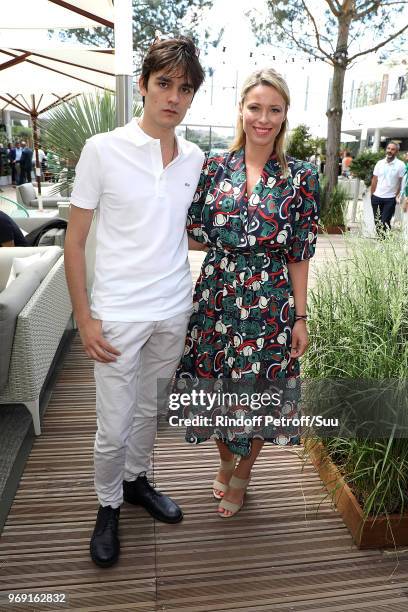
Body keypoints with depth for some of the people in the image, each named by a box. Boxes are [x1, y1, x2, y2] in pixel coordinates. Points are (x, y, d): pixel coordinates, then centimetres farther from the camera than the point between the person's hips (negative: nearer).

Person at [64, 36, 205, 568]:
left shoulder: (195, 159, 4)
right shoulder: (102, 150, -9)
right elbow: (75, 240, -7)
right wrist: (84, 318, -10)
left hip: (174, 310, 4)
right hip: (119, 314, -4)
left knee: (150, 410, 20)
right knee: (113, 428, 5)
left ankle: (136, 479, 44)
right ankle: (109, 505, 33)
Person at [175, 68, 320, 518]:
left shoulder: (300, 177, -3)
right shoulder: (215, 167, 0)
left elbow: (300, 254, -3)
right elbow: (198, 232, 6)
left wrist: (300, 317, -4)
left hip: (271, 303, -1)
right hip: (217, 297, 2)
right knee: (216, 383, 14)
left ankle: (241, 474, 40)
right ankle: (226, 460, 45)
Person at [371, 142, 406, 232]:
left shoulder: (400, 164, -5)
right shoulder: (380, 163, 5)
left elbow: (402, 182, -3)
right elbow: (374, 180, 8)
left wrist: (397, 196, -6)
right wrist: (372, 194, 3)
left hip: (390, 199, -4)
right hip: (376, 197, 4)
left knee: (385, 223, -7)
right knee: (377, 222, 9)